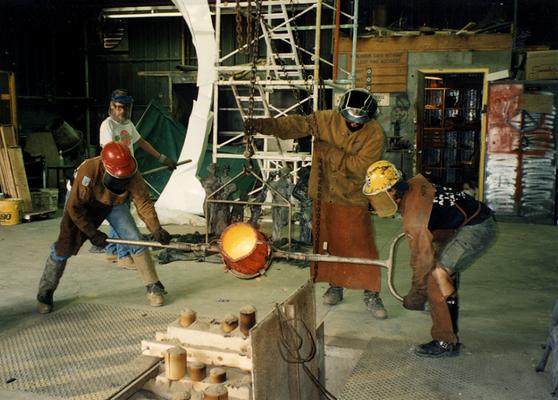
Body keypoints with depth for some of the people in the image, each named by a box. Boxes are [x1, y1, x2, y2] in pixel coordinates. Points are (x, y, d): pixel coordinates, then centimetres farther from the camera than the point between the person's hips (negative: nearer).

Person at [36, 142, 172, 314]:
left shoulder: (132, 175, -33)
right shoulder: (88, 172, -40)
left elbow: (144, 203, -23)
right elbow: (75, 207, -27)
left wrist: (157, 230, -34)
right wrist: (92, 233, -22)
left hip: (113, 203, 2)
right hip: (84, 203, -2)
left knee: (135, 240, -12)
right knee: (64, 247, -6)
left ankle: (153, 286, 0)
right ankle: (45, 293, 16)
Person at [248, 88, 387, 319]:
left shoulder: (375, 134, -13)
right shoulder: (327, 119, -6)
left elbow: (359, 167, -22)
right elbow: (298, 124, -17)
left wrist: (329, 151, -21)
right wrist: (263, 124, -30)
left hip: (353, 199, -3)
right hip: (324, 195, 3)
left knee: (362, 247, -1)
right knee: (329, 243, 13)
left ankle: (371, 295, 13)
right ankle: (335, 286, 30)